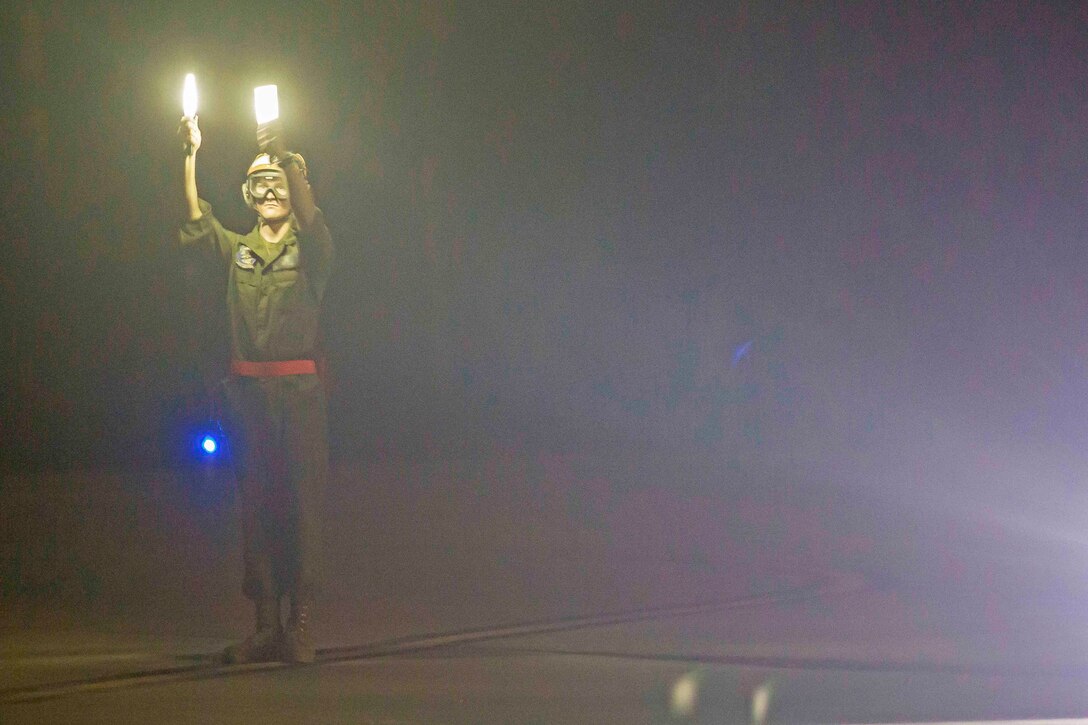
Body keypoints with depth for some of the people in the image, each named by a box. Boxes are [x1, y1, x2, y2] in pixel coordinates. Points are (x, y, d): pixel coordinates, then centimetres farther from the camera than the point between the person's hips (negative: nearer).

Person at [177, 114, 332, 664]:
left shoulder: (309, 248, 5)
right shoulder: (237, 250, 14)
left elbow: (310, 218, -17)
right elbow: (196, 224, -2)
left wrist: (285, 156, -31)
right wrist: (190, 156, -14)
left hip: (299, 391, -3)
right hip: (247, 391, 3)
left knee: (301, 503, -6)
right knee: (255, 505, 2)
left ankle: (300, 625, -7)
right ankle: (266, 625, 4)